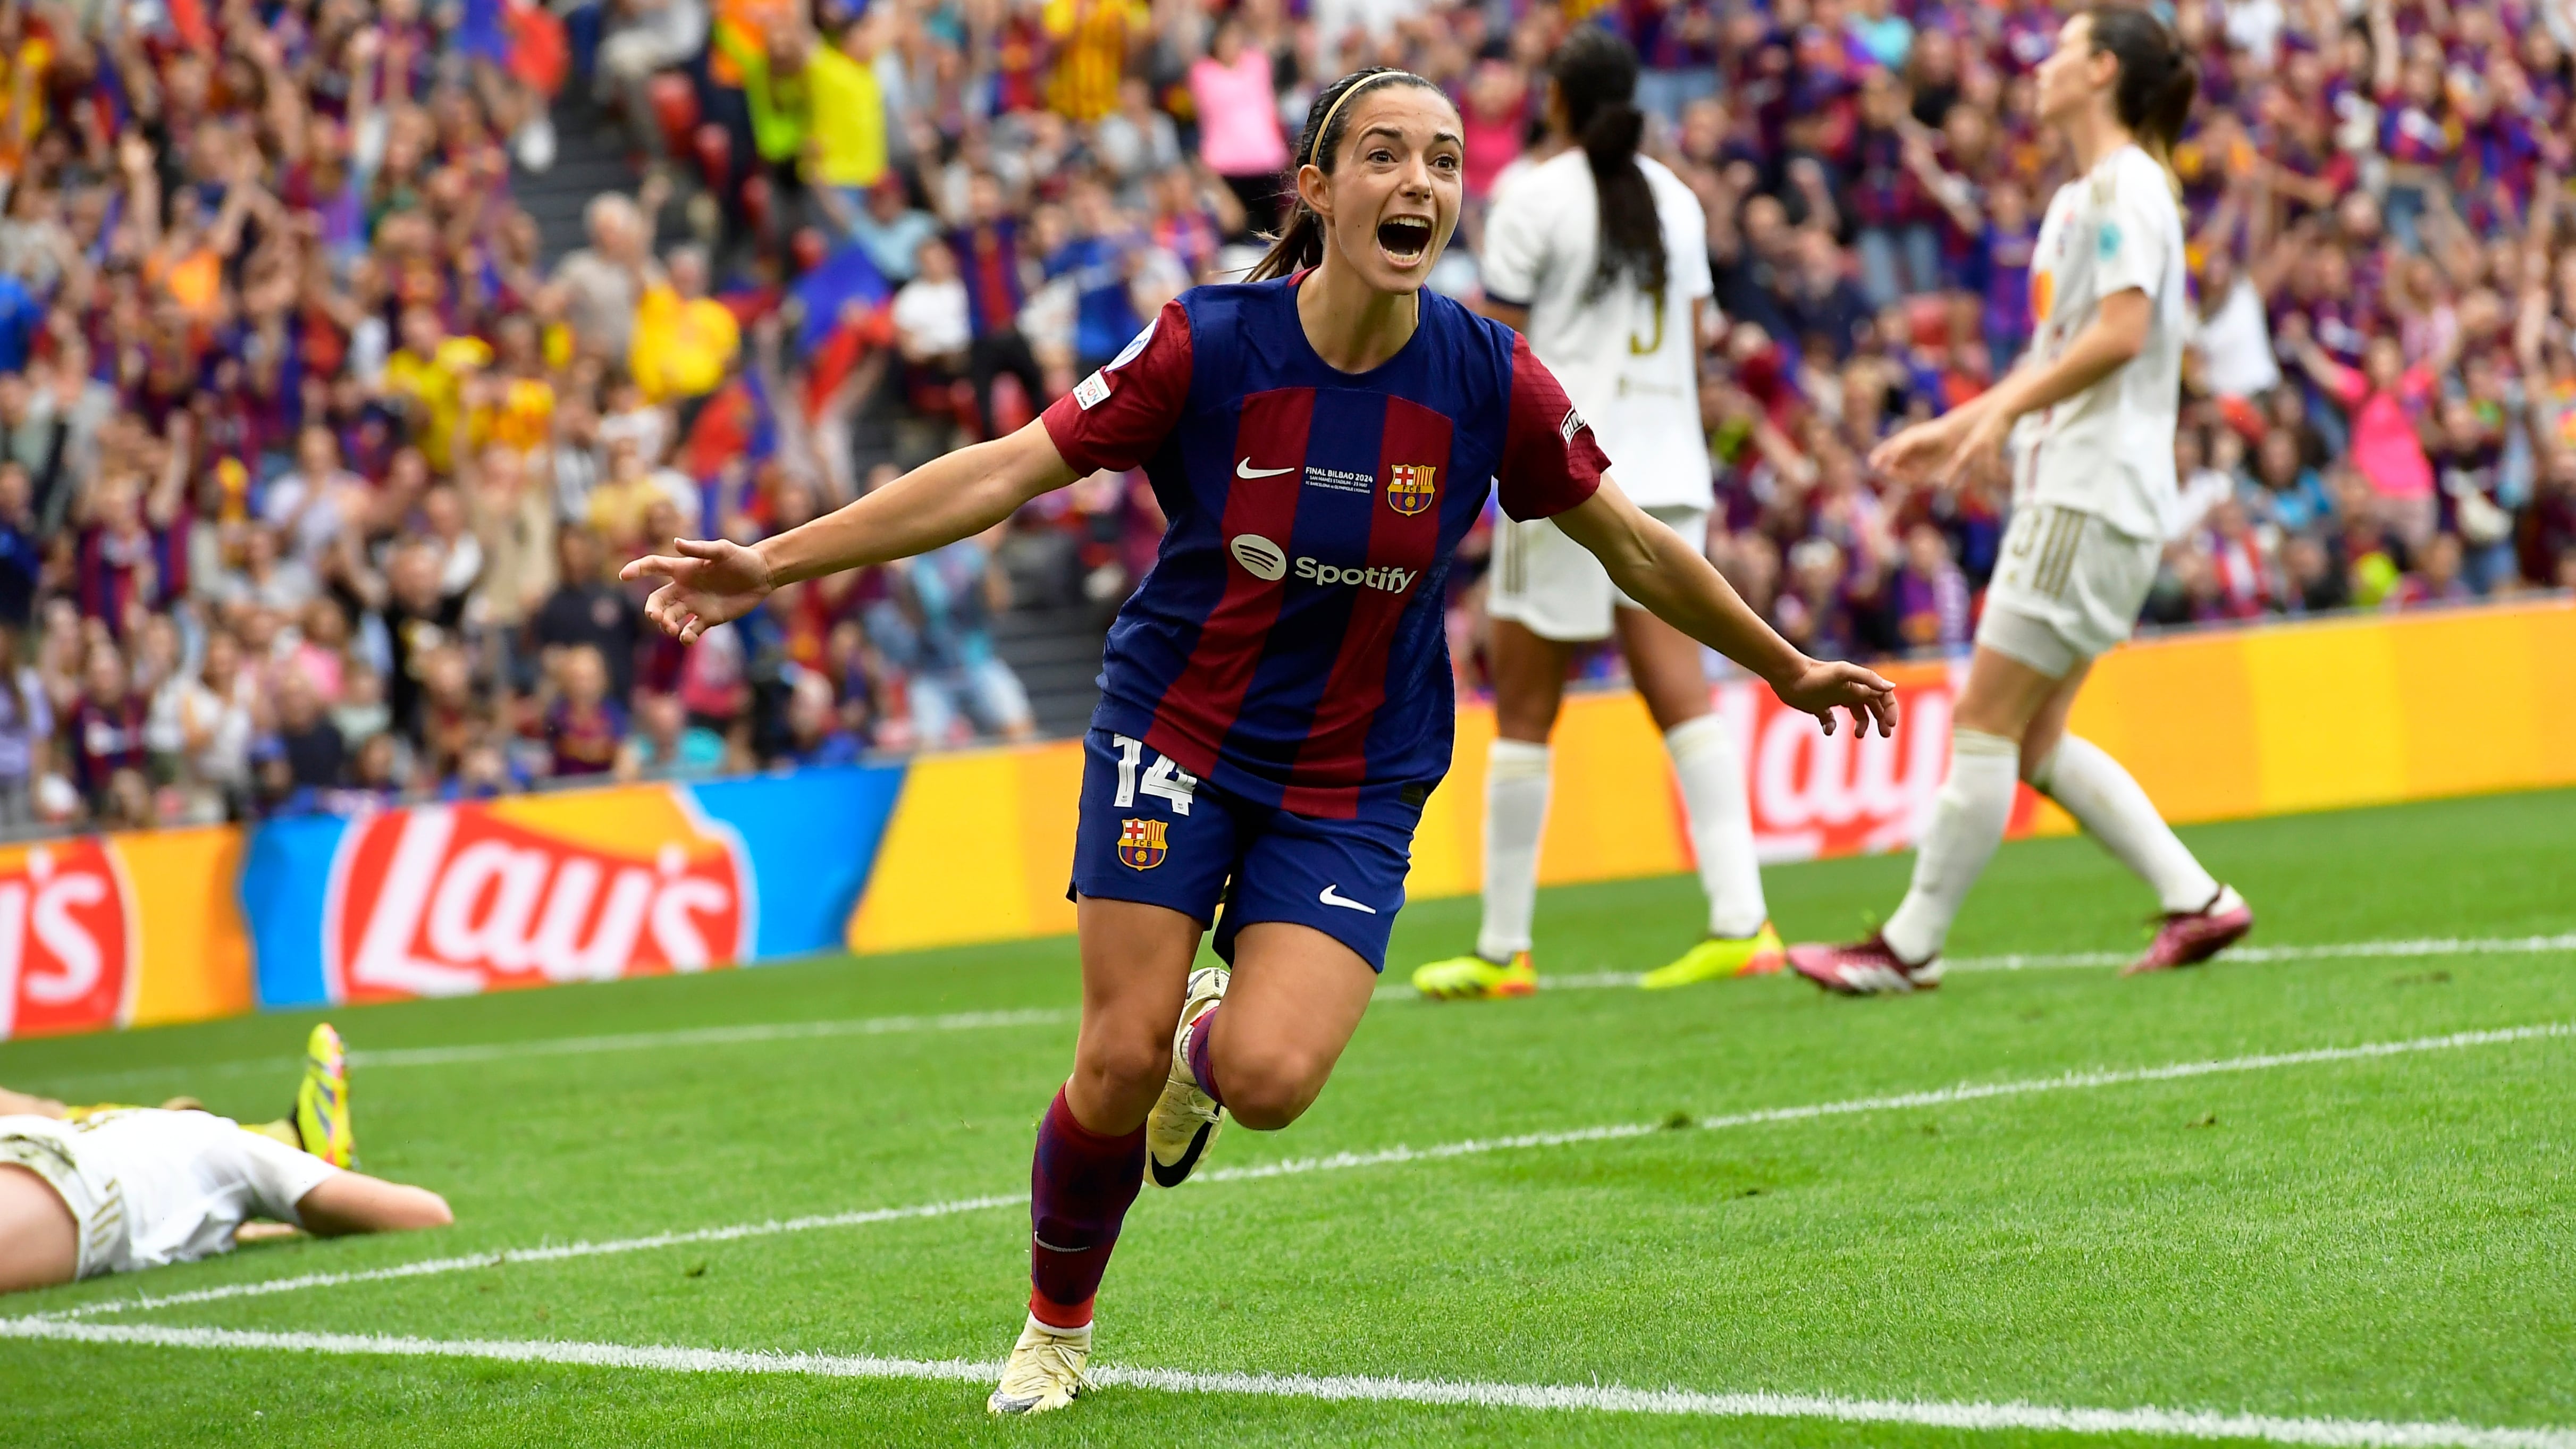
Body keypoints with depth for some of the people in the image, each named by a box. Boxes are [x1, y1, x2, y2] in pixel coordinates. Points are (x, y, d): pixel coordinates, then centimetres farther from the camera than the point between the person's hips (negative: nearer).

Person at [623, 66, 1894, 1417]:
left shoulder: (1490, 380, -11)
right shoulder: (1208, 345, -15)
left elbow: (1631, 545, 5)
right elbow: (1002, 473, -14)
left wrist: (1790, 672, 14)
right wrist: (772, 561, -20)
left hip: (1354, 785, 1)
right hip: (1176, 735, -1)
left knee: (1267, 1079, -19)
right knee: (1121, 1063, -10)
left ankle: (1208, 1035, 21)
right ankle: (1055, 1333, 17)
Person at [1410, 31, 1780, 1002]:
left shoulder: (1536, 199, -6)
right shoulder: (1674, 199, 11)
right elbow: (1691, 347, 16)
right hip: (1667, 472, 5)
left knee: (1524, 712, 1)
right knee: (1682, 696, 1)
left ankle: (1504, 949, 3)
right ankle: (1741, 922, -9)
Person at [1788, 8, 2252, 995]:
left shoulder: (2125, 183, -10)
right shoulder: (2083, 196, 20)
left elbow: (2121, 331, -22)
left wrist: (2001, 411, -22)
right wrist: (1964, 424, 22)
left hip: (2093, 497, -10)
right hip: (2072, 492, 10)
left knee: (1985, 722, -7)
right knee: (2034, 742, 8)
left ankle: (1911, 948, -4)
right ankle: (2196, 902, 8)